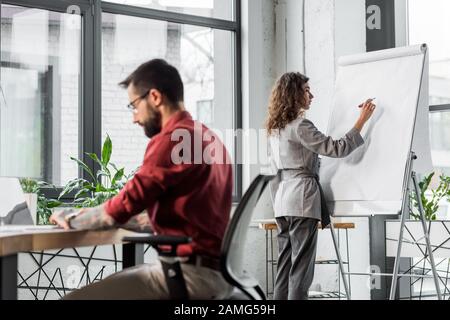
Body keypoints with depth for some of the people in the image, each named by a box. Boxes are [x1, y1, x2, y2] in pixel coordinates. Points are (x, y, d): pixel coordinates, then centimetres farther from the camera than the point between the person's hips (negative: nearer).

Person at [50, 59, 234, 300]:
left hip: (192, 272, -10)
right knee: (105, 284, 22)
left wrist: (71, 218, 5)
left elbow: (121, 208, -13)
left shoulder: (171, 139, -13)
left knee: (76, 296, -10)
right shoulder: (209, 138, 16)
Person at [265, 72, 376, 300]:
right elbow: (337, 149, -14)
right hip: (302, 198, -9)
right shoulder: (300, 126, -12)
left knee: (285, 264, 9)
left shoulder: (275, 128, 16)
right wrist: (362, 120, -9)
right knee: (301, 267, -7)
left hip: (282, 199, 9)